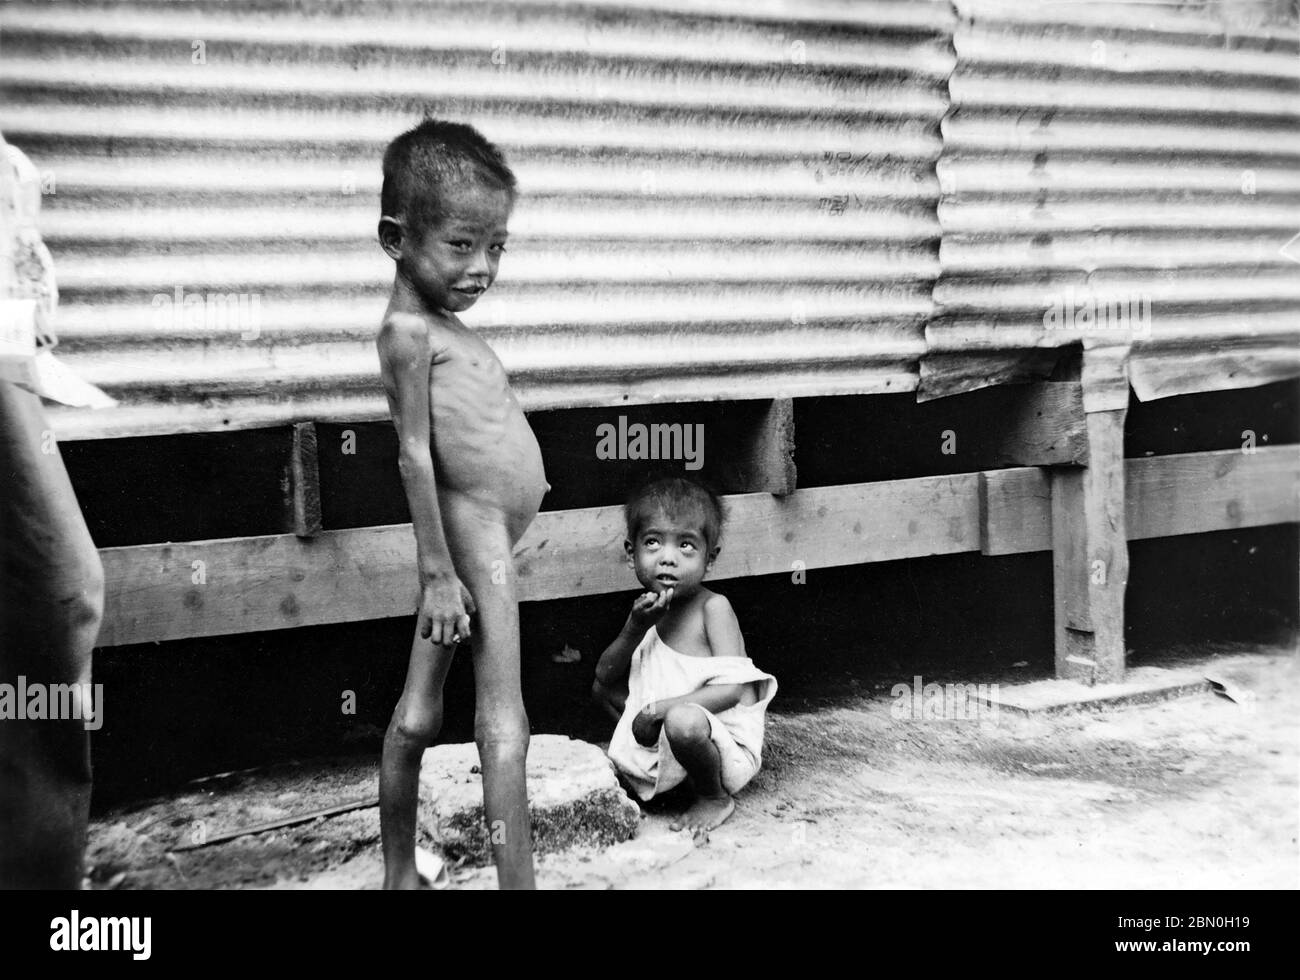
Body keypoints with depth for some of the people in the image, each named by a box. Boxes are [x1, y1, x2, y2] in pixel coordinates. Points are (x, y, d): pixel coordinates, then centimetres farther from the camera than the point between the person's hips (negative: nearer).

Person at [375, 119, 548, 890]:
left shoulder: (442, 326, 13)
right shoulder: (410, 330, -14)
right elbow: (415, 452, -18)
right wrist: (437, 572, -18)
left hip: (480, 536, 10)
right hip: (478, 541, -10)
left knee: (417, 714, 15)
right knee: (505, 728, -8)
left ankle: (400, 874, 27)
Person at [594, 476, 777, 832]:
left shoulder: (712, 607, -17)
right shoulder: (648, 608, 2)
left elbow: (731, 690, -24)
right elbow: (605, 676, 1)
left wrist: (660, 708, -28)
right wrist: (635, 627, -16)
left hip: (726, 745, -7)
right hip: (658, 732, 7)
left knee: (682, 720, -38)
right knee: (602, 689, 9)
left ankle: (715, 797, -7)